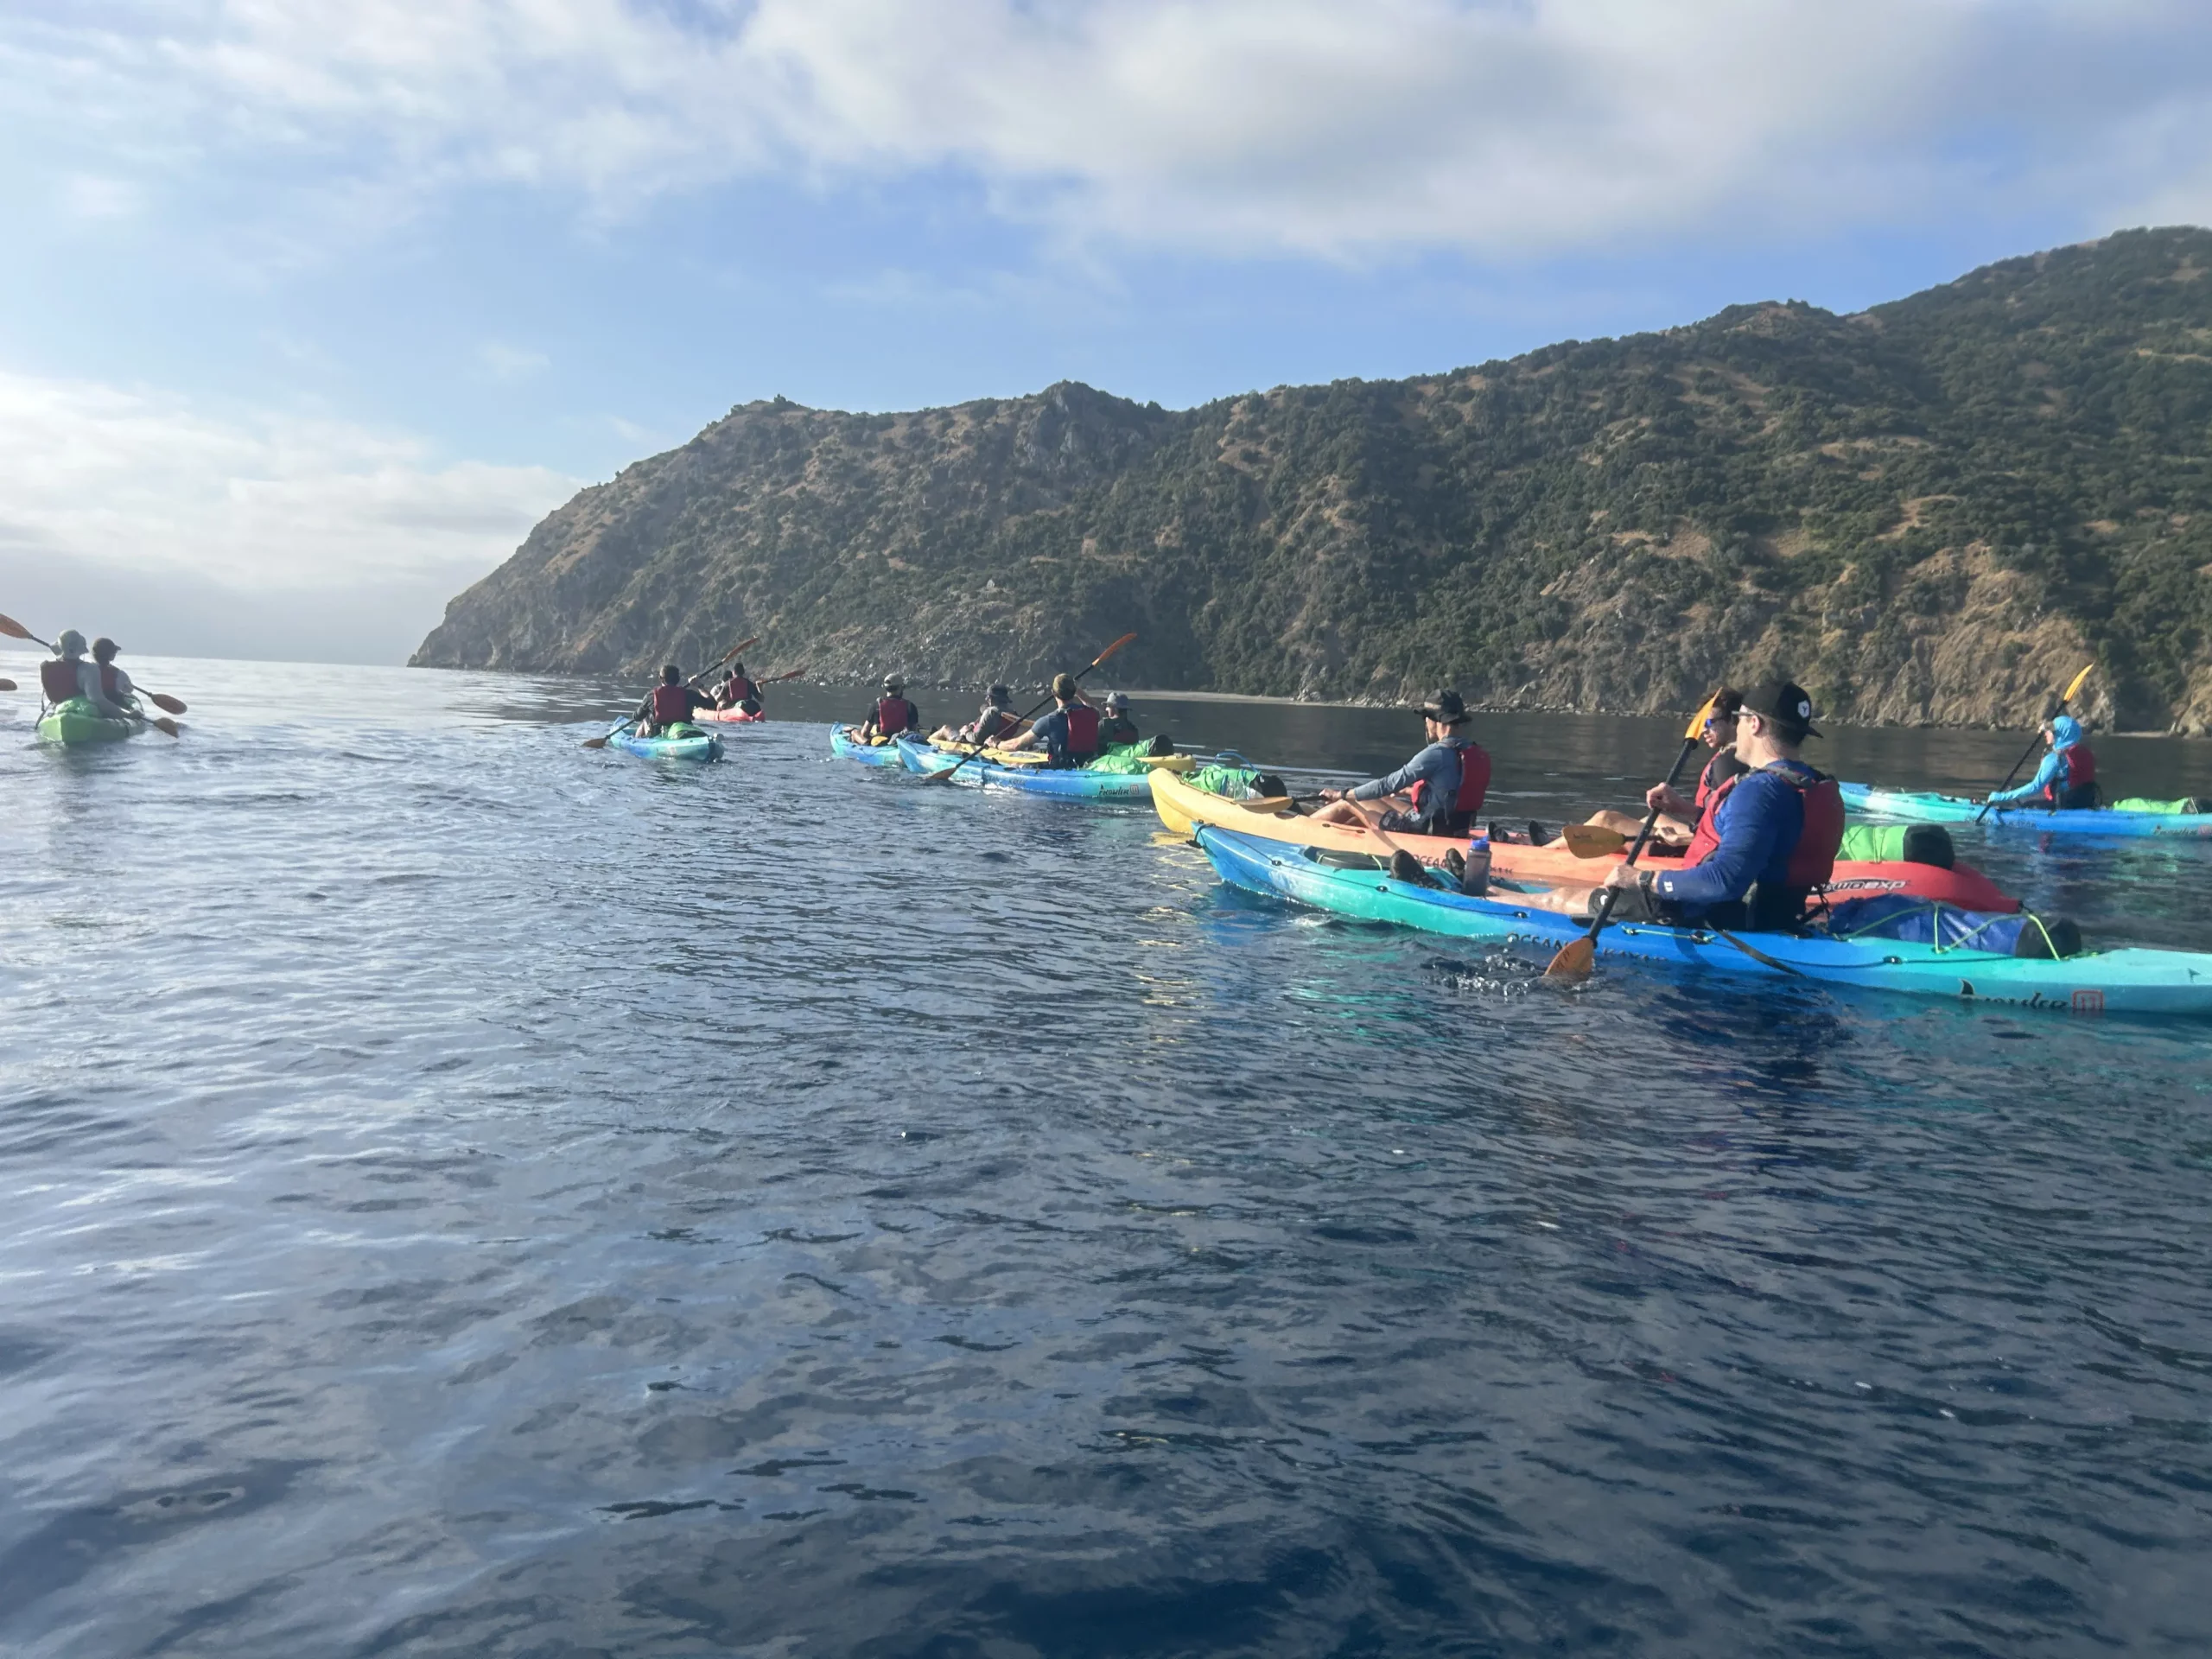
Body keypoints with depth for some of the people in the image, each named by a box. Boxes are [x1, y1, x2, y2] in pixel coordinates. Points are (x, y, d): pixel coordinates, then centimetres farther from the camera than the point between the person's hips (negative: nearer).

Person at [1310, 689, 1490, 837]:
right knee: (1382, 801, 26)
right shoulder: (1480, 754, 4)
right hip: (1453, 829, 9)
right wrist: (1409, 791, 35)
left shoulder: (1437, 753, -21)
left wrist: (1342, 794, -7)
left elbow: (1390, 784, -18)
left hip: (1424, 830, -9)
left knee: (1348, 804, 6)